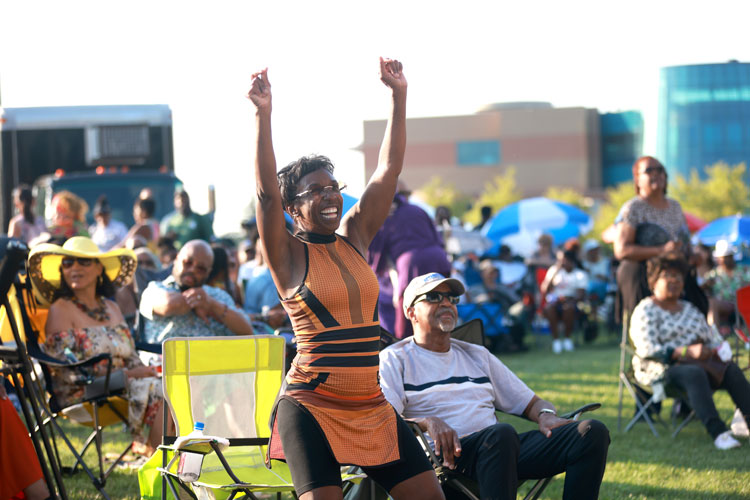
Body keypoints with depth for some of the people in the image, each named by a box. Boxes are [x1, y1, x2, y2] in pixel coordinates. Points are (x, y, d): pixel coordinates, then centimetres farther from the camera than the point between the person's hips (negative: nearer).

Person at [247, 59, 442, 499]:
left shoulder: (355, 238, 11)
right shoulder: (289, 255, -2)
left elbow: (390, 170, 8)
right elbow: (267, 192, -16)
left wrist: (399, 96, 3)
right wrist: (263, 116, -23)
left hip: (372, 405, 5)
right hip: (312, 405, -5)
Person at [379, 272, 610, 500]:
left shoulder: (477, 355, 31)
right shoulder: (394, 359, 13)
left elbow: (530, 402, 30)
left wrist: (546, 415, 6)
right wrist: (427, 423, -23)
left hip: (501, 447, 6)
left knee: (593, 431, -16)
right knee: (501, 433, -41)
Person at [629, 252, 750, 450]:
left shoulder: (690, 309, 24)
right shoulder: (646, 310, 0)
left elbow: (712, 337, 21)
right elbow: (647, 349, -13)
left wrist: (719, 348, -5)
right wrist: (687, 352, -23)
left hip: (698, 362, 6)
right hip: (661, 369, -6)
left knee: (732, 370, -24)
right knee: (694, 373, -39)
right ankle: (718, 432, -50)